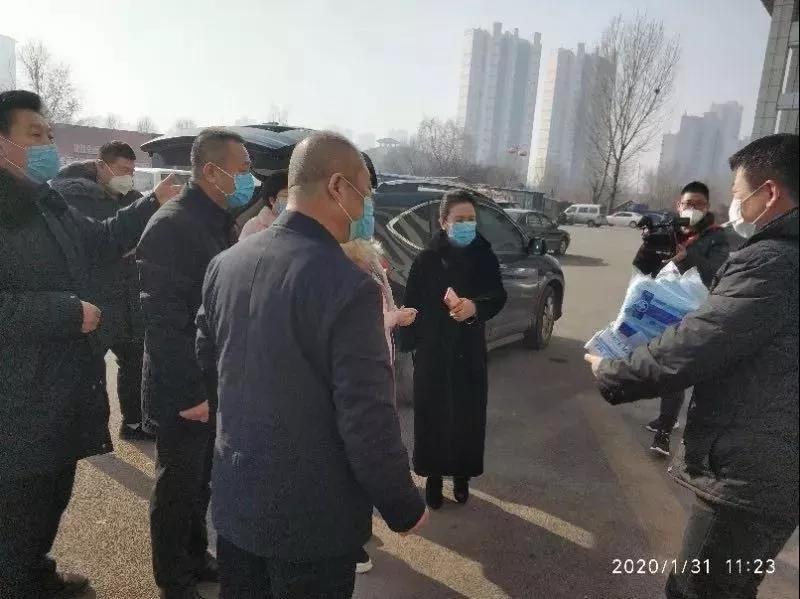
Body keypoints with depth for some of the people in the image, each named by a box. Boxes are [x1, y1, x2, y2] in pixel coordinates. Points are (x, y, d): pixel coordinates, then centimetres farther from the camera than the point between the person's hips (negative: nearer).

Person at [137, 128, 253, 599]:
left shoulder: (223, 223, 9)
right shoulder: (172, 226, -20)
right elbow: (162, 320, -23)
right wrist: (191, 392, -22)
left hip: (216, 383, 8)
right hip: (185, 392, -8)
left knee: (202, 482, 22)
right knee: (179, 486, 9)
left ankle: (196, 559, 41)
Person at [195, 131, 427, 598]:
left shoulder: (226, 263, -2)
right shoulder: (350, 288, -25)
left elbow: (207, 363, 9)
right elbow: (368, 421, -23)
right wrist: (405, 507, -7)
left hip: (235, 499, 7)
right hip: (312, 517, -6)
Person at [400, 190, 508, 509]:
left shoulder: (484, 256, -2)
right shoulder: (427, 260, -8)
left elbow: (498, 297, -7)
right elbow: (413, 305, -4)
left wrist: (475, 306, -28)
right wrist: (411, 345, -9)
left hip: (470, 352, 2)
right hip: (432, 352, -1)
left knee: (468, 416, 9)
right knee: (433, 417, 5)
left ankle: (461, 475, 30)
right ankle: (434, 477, 24)